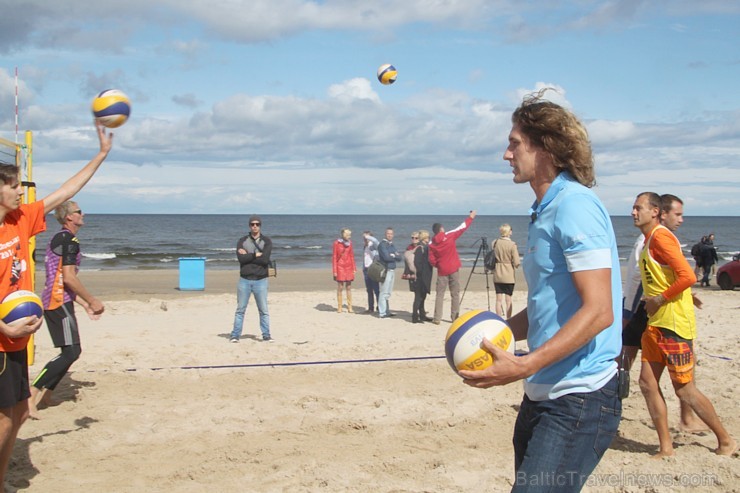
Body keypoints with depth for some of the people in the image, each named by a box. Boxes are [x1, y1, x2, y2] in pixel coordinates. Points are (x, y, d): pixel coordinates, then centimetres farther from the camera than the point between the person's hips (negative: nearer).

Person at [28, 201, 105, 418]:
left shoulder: (59, 238, 21)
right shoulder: (69, 240, -11)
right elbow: (69, 278, -17)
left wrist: (85, 305, 22)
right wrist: (92, 301, -8)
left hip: (54, 300, 10)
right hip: (59, 302, -10)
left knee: (71, 352, 13)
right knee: (70, 352, -12)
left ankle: (43, 395, 13)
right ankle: (31, 394, -13)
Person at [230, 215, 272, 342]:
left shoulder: (267, 241, 2)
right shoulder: (242, 241, 5)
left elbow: (265, 259, -14)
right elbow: (240, 258, -11)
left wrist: (247, 256, -11)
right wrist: (256, 255, -11)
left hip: (260, 280, -1)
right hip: (244, 280, 1)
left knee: (264, 310, 2)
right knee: (240, 309, 5)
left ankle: (266, 335, 9)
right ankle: (235, 335, 9)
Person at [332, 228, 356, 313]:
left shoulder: (349, 243, 6)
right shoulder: (337, 243, -6)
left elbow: (352, 256, 11)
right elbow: (334, 257, -4)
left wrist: (354, 268, 7)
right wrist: (334, 270, -7)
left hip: (349, 267, 3)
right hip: (340, 267, -3)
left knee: (349, 287, 4)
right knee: (340, 288, 1)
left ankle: (350, 308, 7)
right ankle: (339, 307, 7)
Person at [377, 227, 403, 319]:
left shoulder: (392, 245, 18)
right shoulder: (382, 244, -6)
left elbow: (400, 258, 9)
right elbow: (386, 257, -18)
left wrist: (393, 255, -9)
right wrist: (396, 256, -3)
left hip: (392, 270, 8)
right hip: (386, 270, -8)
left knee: (388, 293, 13)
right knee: (384, 293, -9)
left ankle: (386, 311, 19)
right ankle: (382, 313, -8)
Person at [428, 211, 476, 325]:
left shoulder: (431, 243, -1)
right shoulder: (450, 236, -7)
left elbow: (432, 260, -2)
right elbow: (462, 227, 2)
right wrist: (471, 217, 15)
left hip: (442, 271, 1)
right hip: (454, 269, -1)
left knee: (440, 294, 5)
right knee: (455, 294, 7)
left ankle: (437, 319, 0)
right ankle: (455, 317, 10)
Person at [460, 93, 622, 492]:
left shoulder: (575, 205, -15)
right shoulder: (544, 212, 15)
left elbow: (598, 312, -23)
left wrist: (523, 366, -27)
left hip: (579, 400, -10)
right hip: (542, 395, 10)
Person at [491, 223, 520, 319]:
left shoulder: (494, 243, -1)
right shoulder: (512, 245, -13)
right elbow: (517, 263, -14)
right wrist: (515, 265, 6)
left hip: (497, 275, 3)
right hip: (509, 275, -3)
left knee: (499, 298, 6)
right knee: (508, 299, 7)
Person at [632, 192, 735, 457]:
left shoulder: (660, 236, -14)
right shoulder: (649, 239, 15)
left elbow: (688, 276, -24)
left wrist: (660, 300, -15)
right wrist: (651, 302, 11)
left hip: (675, 324, -9)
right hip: (656, 324, 9)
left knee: (684, 389, -1)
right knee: (647, 382, 5)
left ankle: (726, 441, 16)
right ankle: (666, 448, 12)